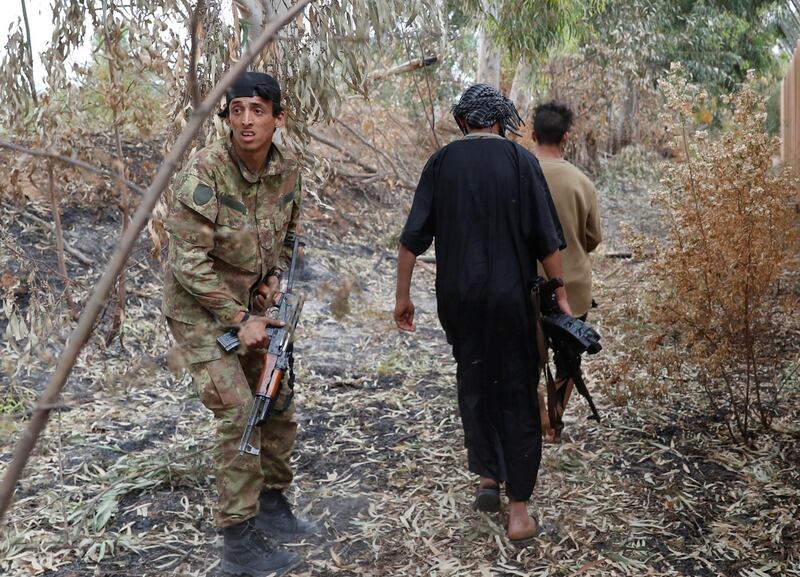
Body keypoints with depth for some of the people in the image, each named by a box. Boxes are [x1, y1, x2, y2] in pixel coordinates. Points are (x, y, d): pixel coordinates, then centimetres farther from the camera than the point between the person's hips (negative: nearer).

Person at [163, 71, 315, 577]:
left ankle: (273, 505, 30)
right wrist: (239, 319, -21)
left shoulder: (288, 172, -5)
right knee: (238, 413, -14)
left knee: (279, 402, 11)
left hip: (251, 303, 7)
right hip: (201, 307, -7)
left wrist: (275, 276, -4)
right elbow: (190, 262, -24)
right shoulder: (204, 173, -24)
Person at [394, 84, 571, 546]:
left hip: (459, 296, 2)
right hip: (511, 296, -2)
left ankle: (487, 477, 23)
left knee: (473, 381, 23)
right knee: (518, 393, 6)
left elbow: (414, 236, -2)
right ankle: (519, 511, 8)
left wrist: (403, 294, 6)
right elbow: (546, 238, -6)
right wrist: (561, 294, 3)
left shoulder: (442, 162, 0)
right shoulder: (520, 160, -5)